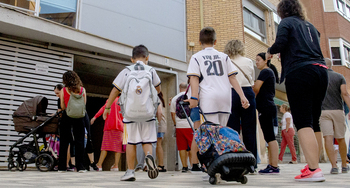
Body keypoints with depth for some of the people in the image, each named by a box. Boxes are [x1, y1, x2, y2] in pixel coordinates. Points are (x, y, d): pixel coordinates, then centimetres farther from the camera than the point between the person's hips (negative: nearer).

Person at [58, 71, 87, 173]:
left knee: (64, 142, 8)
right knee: (79, 141, 4)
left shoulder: (63, 91, -2)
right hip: (79, 117, 0)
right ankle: (80, 167, 4)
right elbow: (84, 105, 6)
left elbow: (63, 107, -1)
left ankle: (62, 167, 11)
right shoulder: (82, 90, 0)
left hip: (67, 117, 0)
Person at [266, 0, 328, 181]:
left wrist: (270, 51, 9)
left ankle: (314, 170, -18)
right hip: (320, 71, 7)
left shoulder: (286, 22, 5)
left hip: (300, 72, -7)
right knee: (314, 121, 10)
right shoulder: (310, 26, 25)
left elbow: (280, 44, -10)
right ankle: (313, 165, 16)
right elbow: (314, 49, 24)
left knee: (303, 122, -11)